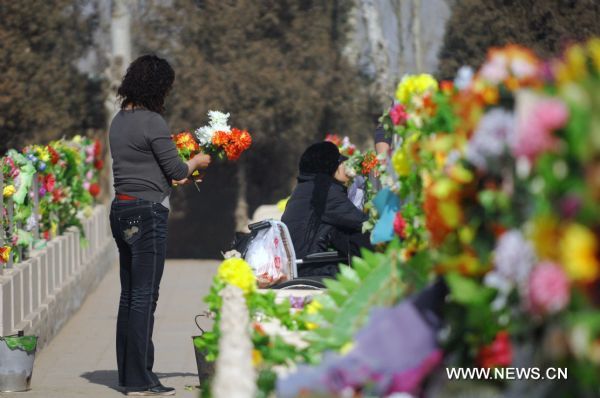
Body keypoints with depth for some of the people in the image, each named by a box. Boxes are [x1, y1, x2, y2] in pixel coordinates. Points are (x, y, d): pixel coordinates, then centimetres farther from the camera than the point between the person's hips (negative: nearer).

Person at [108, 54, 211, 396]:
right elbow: (176, 170, -9)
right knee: (145, 295, -5)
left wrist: (179, 177, 29)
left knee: (130, 294, 14)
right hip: (147, 212, -9)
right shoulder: (153, 122, -14)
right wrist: (198, 162, 11)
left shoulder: (120, 121, 13)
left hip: (122, 210, 9)